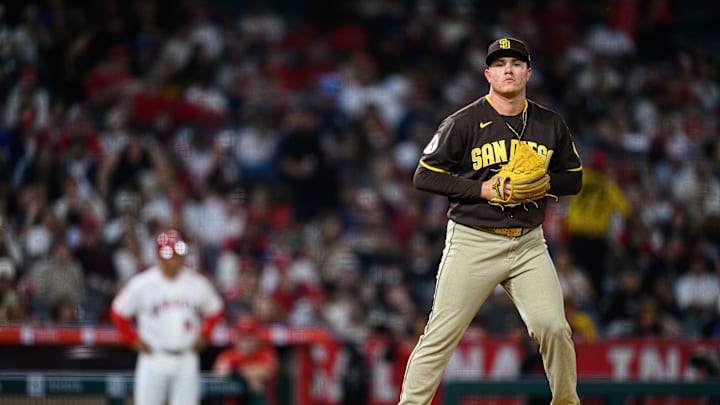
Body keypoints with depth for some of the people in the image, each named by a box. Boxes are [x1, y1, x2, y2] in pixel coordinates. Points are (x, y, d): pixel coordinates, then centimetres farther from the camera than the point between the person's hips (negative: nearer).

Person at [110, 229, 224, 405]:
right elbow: (118, 313, 3)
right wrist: (135, 341, -1)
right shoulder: (142, 284, -9)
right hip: (154, 359, -2)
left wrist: (203, 336, 4)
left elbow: (215, 311, 15)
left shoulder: (198, 284, -2)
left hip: (187, 362, 2)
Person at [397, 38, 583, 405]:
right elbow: (424, 176, -5)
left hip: (529, 244, 3)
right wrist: (481, 189, -14)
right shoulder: (464, 123, -4)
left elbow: (574, 178, 16)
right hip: (473, 244, -3)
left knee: (553, 327, -8)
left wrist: (543, 182, -6)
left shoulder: (550, 125, 8)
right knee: (442, 333, -7)